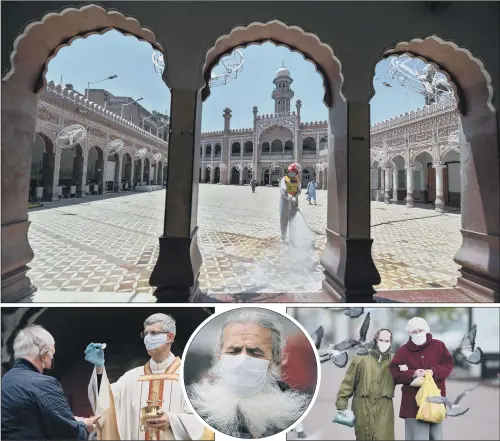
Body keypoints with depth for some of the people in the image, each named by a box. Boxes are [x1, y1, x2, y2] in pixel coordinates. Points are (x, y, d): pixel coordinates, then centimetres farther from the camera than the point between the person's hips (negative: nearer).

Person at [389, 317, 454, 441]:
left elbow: (448, 365, 1)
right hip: (413, 401, -2)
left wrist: (434, 371, -15)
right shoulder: (404, 350, -1)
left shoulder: (438, 345, 3)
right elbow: (394, 373, -3)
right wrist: (412, 374, -17)